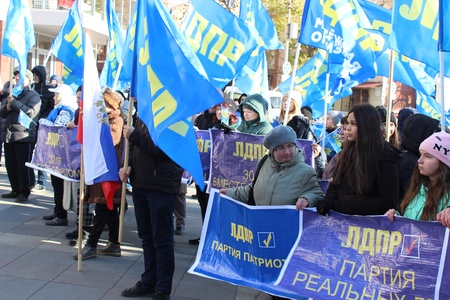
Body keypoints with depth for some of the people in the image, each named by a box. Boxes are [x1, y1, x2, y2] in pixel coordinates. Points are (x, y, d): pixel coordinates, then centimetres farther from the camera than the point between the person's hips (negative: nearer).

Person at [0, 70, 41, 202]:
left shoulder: (33, 95, 0)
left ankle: (24, 192, 4)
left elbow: (30, 113, -17)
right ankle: (15, 190, 18)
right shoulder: (12, 93, 19)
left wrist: (14, 103, -16)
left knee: (23, 166, -3)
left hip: (23, 136, -7)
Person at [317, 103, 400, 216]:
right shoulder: (349, 150, 11)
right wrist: (326, 203, -5)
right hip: (340, 216, 5)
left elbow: (388, 202, -11)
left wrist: (348, 205, -15)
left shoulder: (384, 156, -9)